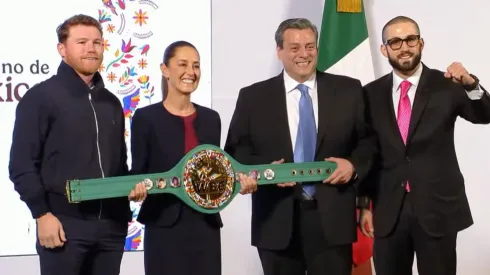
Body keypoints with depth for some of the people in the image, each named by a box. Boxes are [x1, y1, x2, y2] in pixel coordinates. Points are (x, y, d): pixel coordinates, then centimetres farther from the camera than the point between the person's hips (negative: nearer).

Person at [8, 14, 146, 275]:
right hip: (64, 223, -6)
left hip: (112, 223, 6)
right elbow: (22, 164, -7)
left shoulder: (111, 102, 17)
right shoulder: (41, 97, -2)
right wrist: (42, 214, -13)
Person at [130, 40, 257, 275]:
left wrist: (238, 180, -3)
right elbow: (138, 171, -2)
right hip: (165, 225, -4)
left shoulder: (211, 118, 11)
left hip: (205, 223, 4)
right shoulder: (146, 117, -2)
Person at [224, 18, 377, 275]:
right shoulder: (253, 97, 4)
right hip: (276, 221, 0)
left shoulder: (348, 90, 6)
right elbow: (235, 151, 4)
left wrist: (354, 164, -10)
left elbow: (369, 140, 10)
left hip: (333, 218, 0)